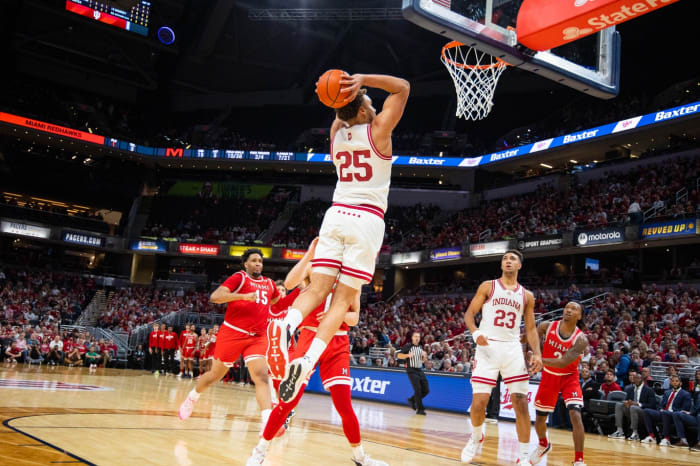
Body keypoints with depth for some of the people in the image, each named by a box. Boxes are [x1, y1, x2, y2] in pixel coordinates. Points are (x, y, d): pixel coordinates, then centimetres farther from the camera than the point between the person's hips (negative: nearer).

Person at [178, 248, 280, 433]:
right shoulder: (239, 278, -4)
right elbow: (215, 297, -19)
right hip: (233, 333, -4)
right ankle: (192, 398, 42)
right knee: (216, 375, 12)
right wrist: (243, 296, -28)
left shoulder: (269, 283, 15)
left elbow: (277, 300, 38)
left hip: (257, 337, 4)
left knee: (261, 376, -15)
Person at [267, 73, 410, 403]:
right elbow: (402, 87, 7)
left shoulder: (337, 133, 13)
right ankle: (308, 360, -21)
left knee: (317, 290, -3)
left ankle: (285, 326, -34)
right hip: (367, 220, -4)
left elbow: (341, 114, 37)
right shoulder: (377, 130, -1)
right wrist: (362, 80, -1)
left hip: (336, 214, 4)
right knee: (343, 299, -5)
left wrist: (346, 92, 19)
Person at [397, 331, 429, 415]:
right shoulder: (408, 346, -4)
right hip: (412, 371, -6)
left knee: (426, 390, 3)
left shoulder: (420, 347, 15)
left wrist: (424, 356, 1)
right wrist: (408, 355, -20)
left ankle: (412, 400, 23)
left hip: (420, 370, 6)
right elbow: (398, 355, -6)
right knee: (418, 389, -13)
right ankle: (420, 409, -4)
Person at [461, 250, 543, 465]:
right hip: (488, 347, -2)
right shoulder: (488, 286, 4)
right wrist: (475, 333, -18)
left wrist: (537, 353, -4)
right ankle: (476, 437, 23)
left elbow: (531, 328, 12)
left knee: (521, 403, -4)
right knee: (478, 402, -8)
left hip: (513, 349, 2)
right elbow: (470, 313, 2)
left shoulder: (526, 296, 11)